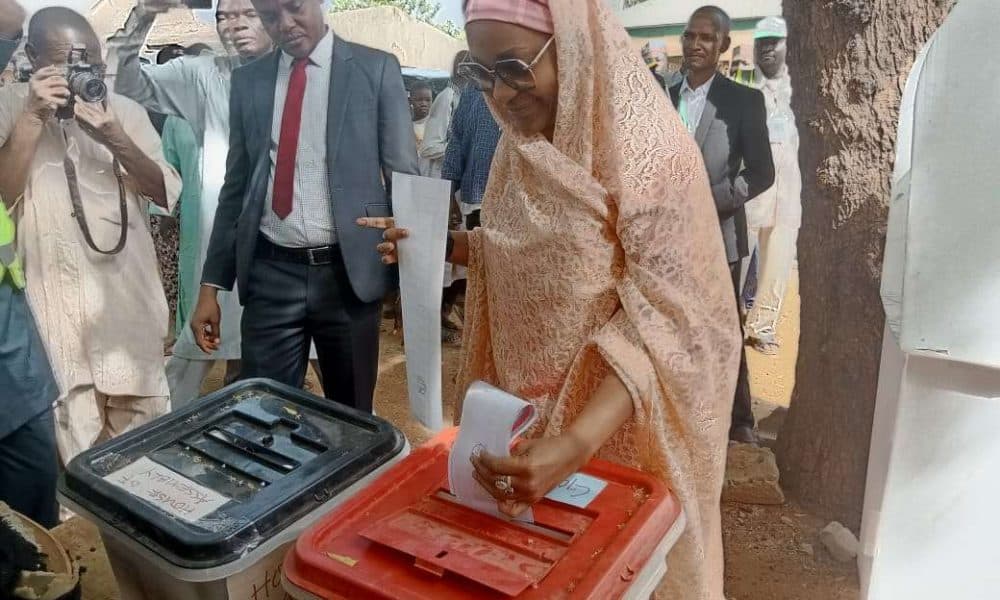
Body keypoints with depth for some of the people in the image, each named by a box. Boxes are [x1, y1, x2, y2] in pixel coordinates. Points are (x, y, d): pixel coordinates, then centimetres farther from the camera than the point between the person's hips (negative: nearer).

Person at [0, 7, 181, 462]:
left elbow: (165, 193, 0)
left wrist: (116, 140, -15)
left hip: (128, 294, 2)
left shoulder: (125, 110, 6)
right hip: (55, 297, -2)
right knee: (76, 445, 2)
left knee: (143, 429, 13)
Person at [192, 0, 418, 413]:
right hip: (270, 274, 2)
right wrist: (212, 283, 8)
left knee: (350, 416, 12)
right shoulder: (248, 80, 9)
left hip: (349, 272, -2)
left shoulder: (376, 69, 0)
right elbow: (235, 187, 12)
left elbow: (404, 177, 0)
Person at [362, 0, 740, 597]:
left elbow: (666, 318, -26)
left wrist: (577, 442, -38)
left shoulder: (651, 151, -21)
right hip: (527, 404, 6)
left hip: (619, 418, -6)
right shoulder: (521, 144, 0)